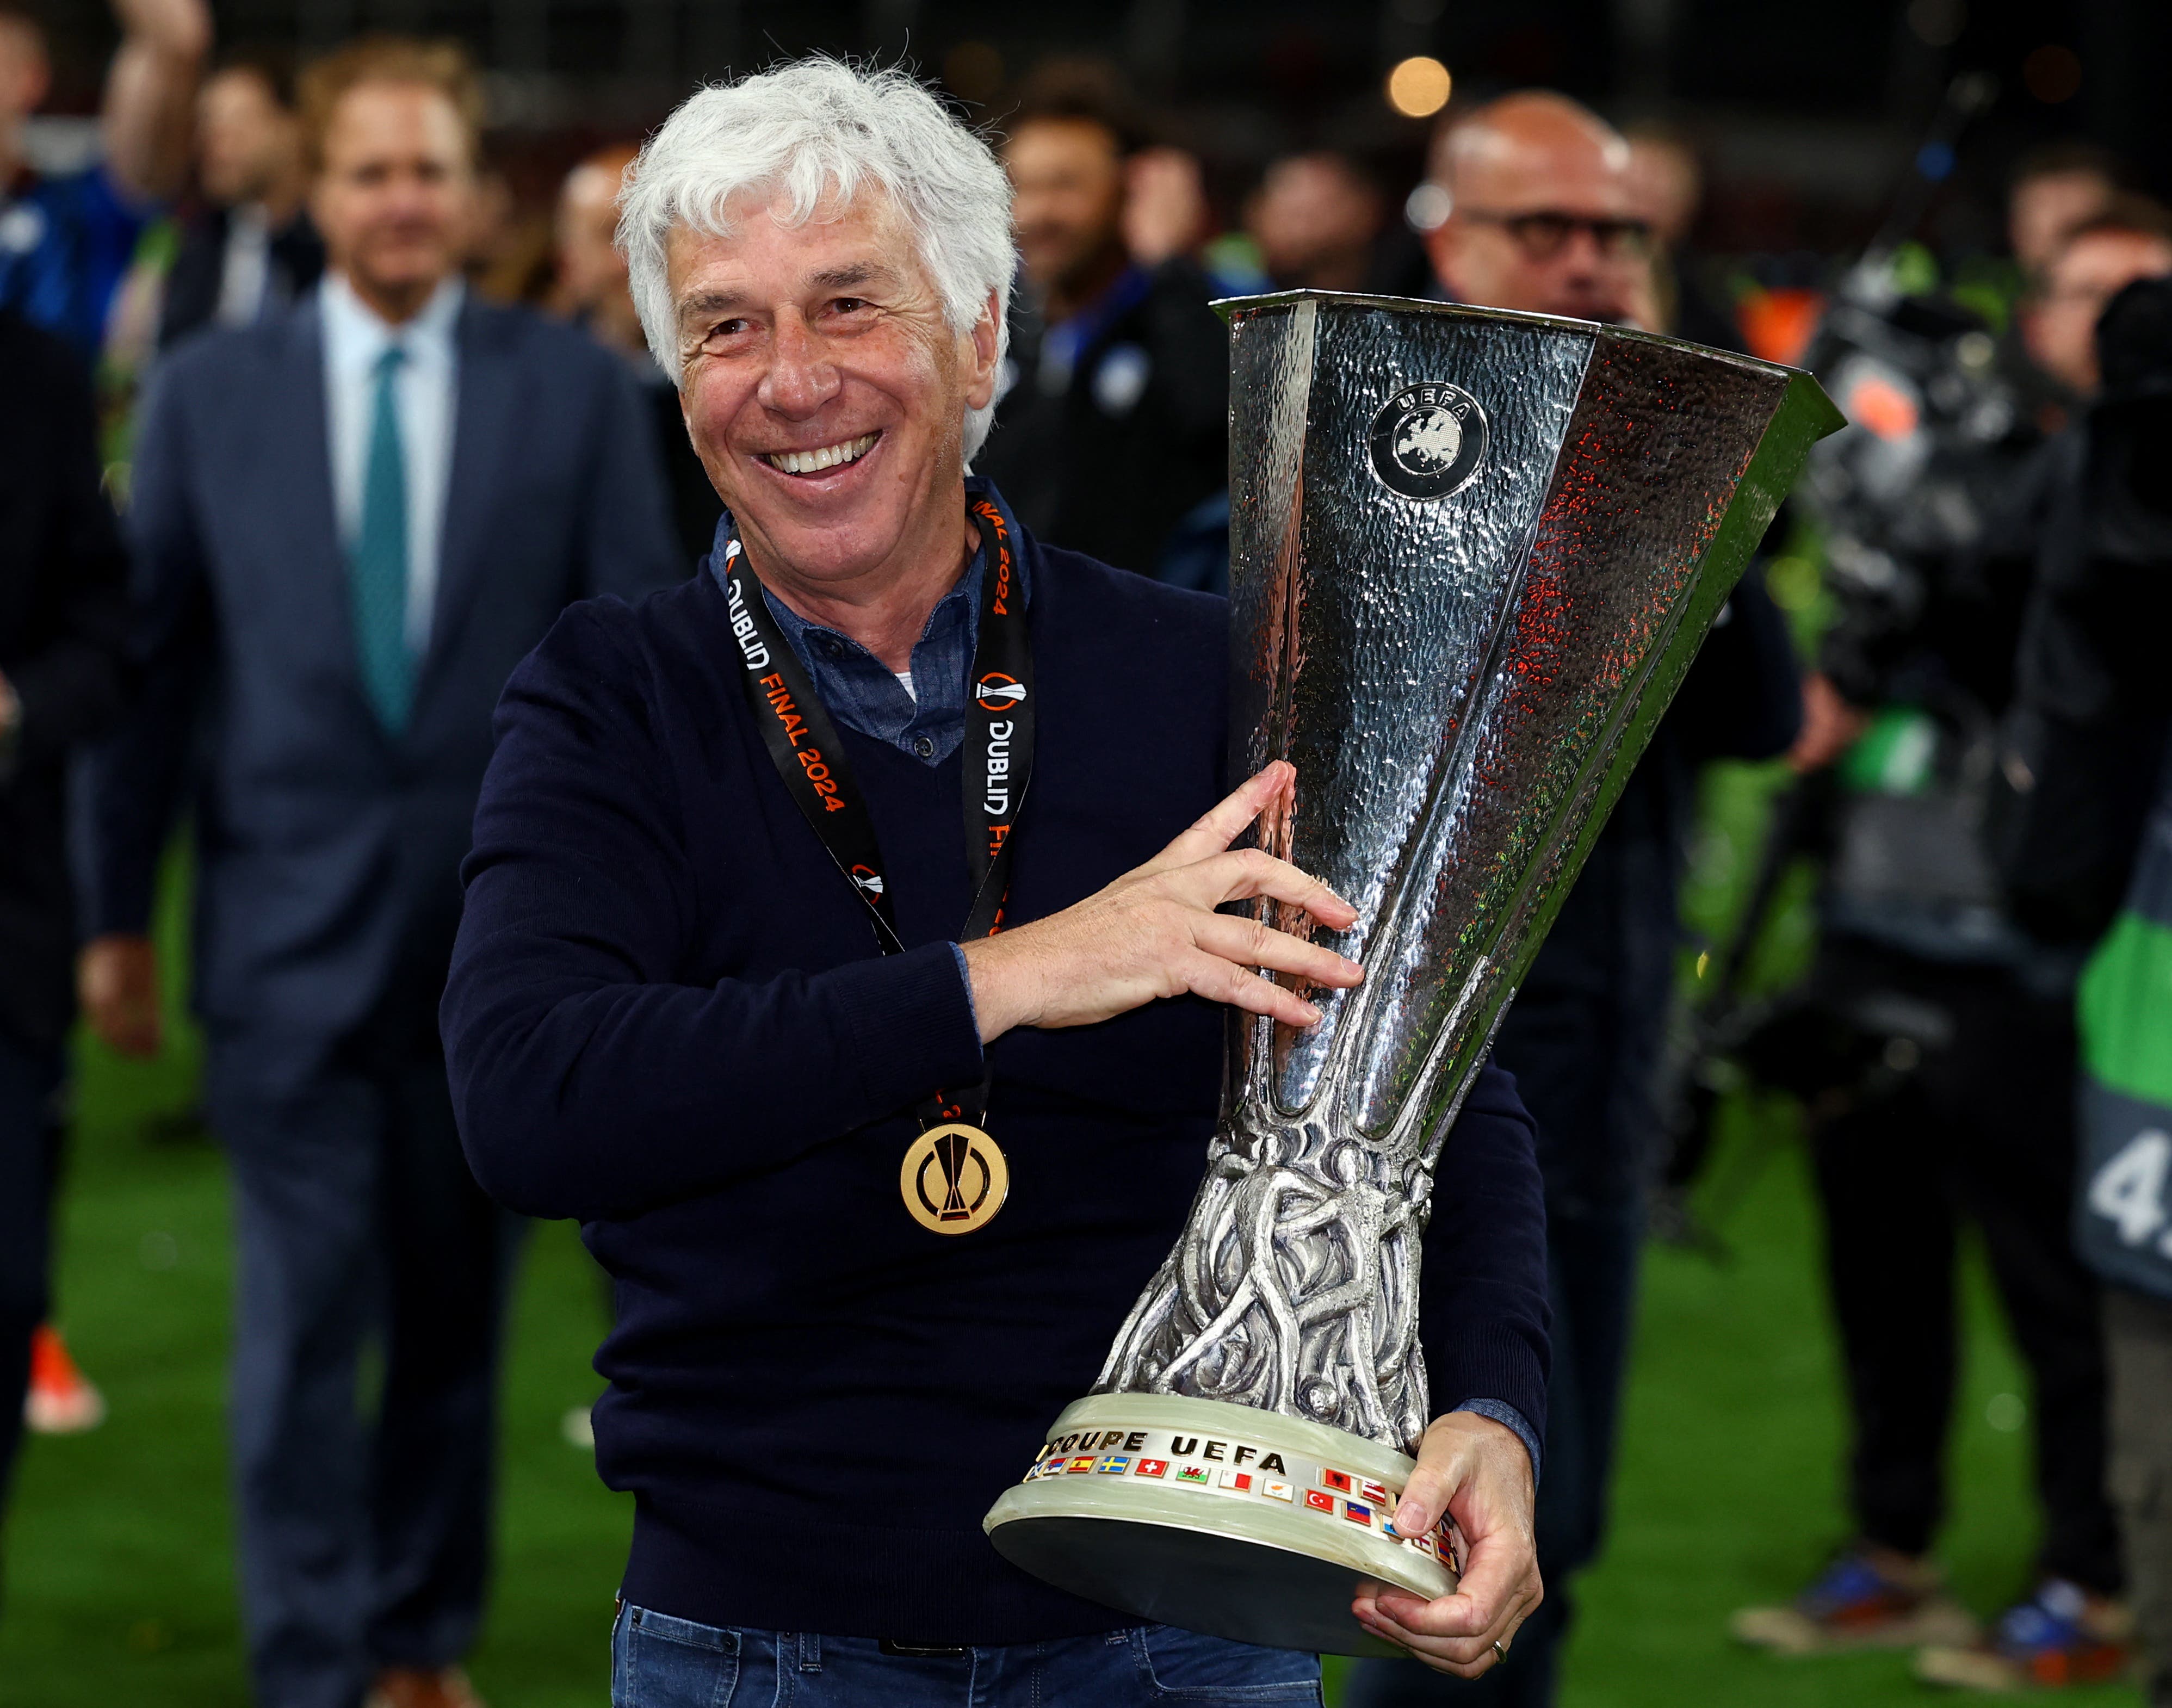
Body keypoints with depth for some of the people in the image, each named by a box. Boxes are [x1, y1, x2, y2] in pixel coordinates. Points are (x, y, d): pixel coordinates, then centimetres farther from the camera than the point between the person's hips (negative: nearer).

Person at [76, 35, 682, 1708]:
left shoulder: (579, 389, 2)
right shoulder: (212, 391, 4)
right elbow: (153, 657, 5)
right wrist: (118, 913, 5)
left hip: (504, 926, 1)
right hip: (292, 925, -1)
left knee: (456, 1318, 11)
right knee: (304, 1320, -5)